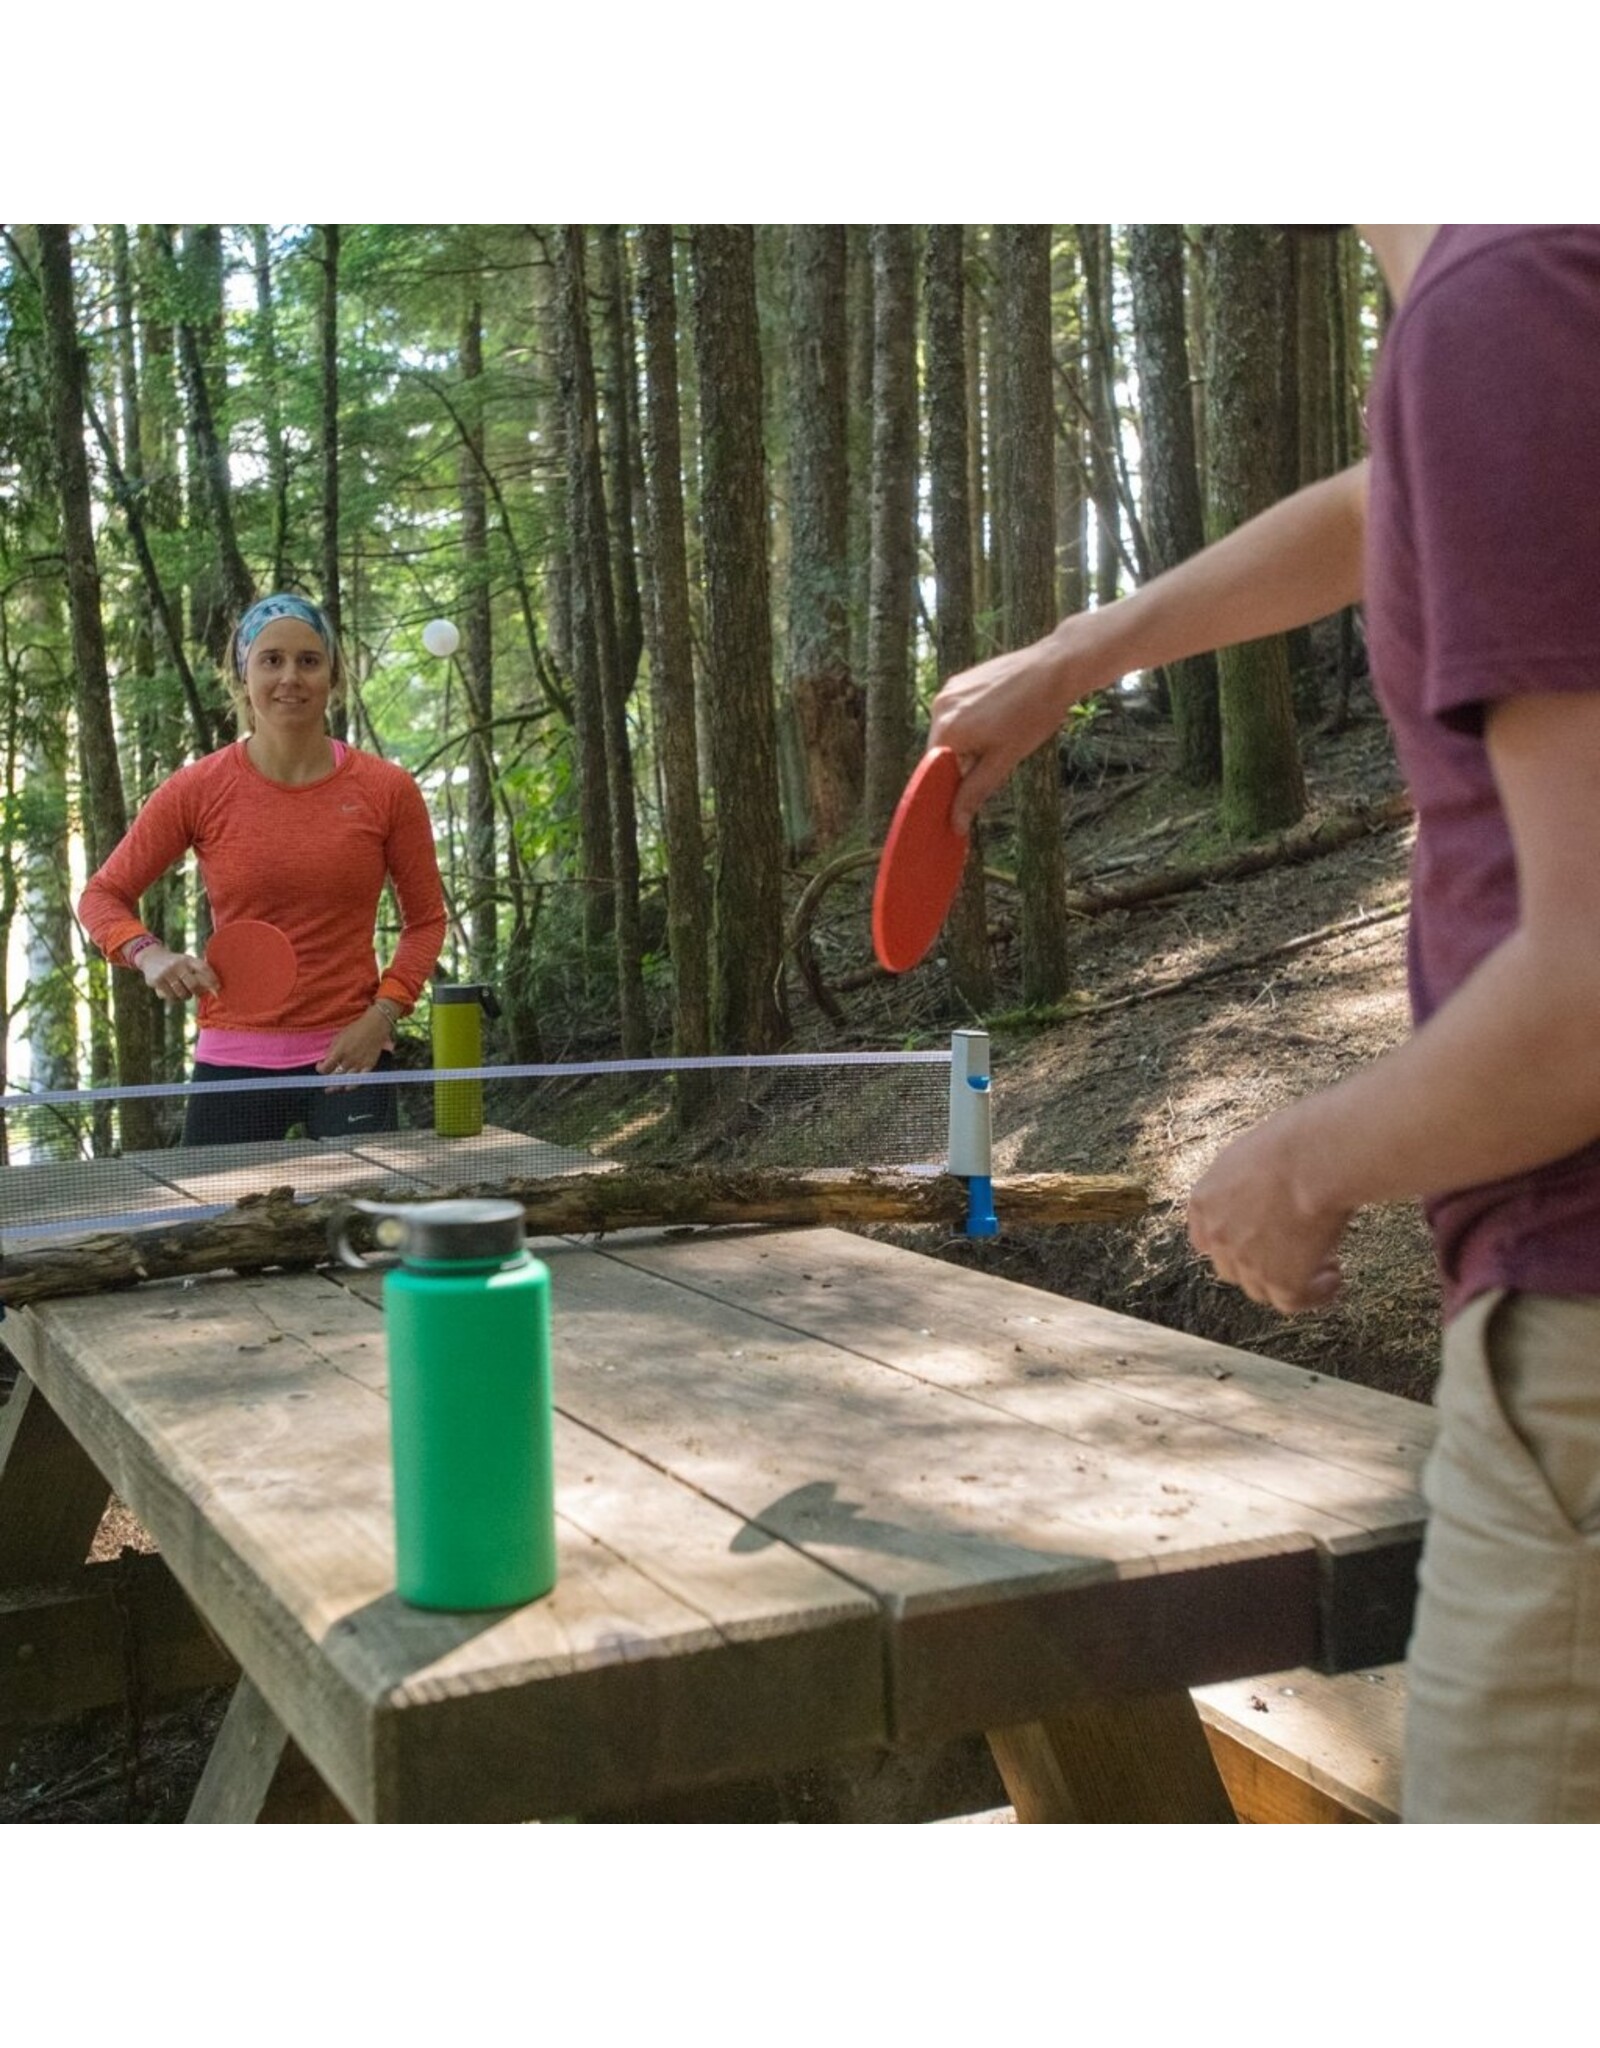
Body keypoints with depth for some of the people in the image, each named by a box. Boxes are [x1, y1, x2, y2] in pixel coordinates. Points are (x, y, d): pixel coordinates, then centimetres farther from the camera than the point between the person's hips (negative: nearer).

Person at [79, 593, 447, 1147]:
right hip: (234, 1062, 0)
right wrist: (150, 954, -14)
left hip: (348, 1058, 0)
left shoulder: (386, 790, -1)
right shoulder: (198, 790, -2)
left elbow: (425, 920, 8)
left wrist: (381, 1017, -6)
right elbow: (102, 896, 7)